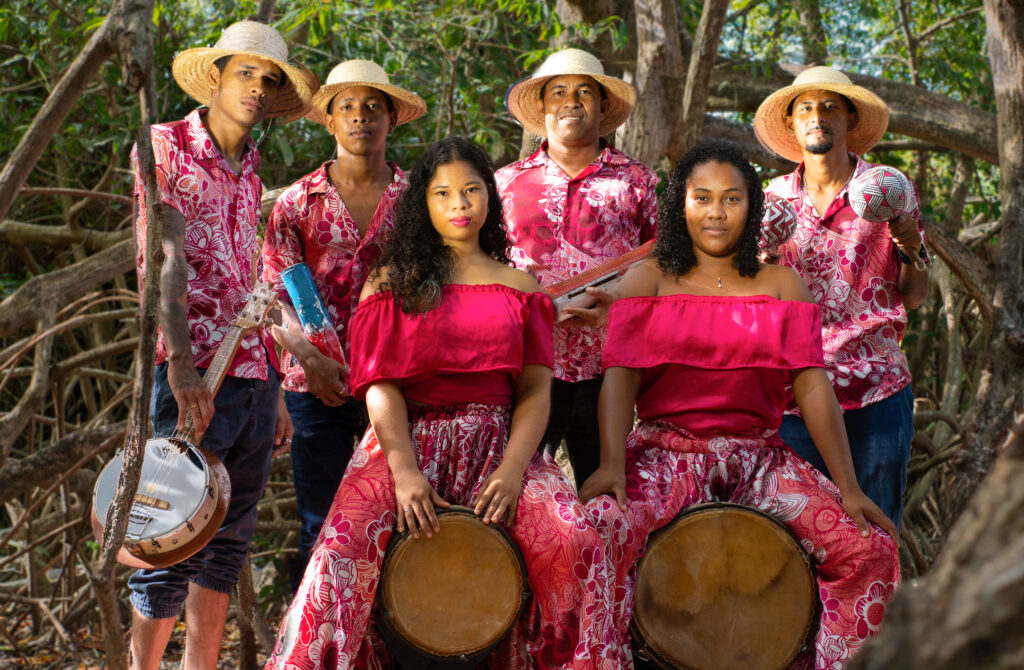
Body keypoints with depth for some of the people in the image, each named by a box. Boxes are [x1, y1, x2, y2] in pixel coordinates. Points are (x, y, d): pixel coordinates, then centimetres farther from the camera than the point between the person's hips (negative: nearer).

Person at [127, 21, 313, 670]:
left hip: (255, 376, 7)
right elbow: (159, 260, -15)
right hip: (195, 378, -7)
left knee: (229, 540, 10)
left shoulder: (251, 171, 18)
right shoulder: (165, 147, -4)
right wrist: (180, 364, -27)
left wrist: (274, 390, 17)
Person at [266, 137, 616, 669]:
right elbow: (380, 383, 0)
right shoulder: (393, 281, 11)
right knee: (341, 549, -29)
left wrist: (512, 470, -12)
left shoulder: (519, 288, 15)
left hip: (497, 442, 1)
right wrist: (404, 472, -16)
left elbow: (536, 390, 7)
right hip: (406, 441, -1)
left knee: (574, 542, -26)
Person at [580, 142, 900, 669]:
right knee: (602, 531, -32)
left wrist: (848, 487, -6)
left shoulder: (780, 285, 11)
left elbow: (812, 384, 3)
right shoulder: (648, 280, 7)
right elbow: (620, 374, -5)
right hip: (665, 453, -2)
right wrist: (612, 463, -22)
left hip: (758, 457, 2)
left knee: (870, 550, -16)